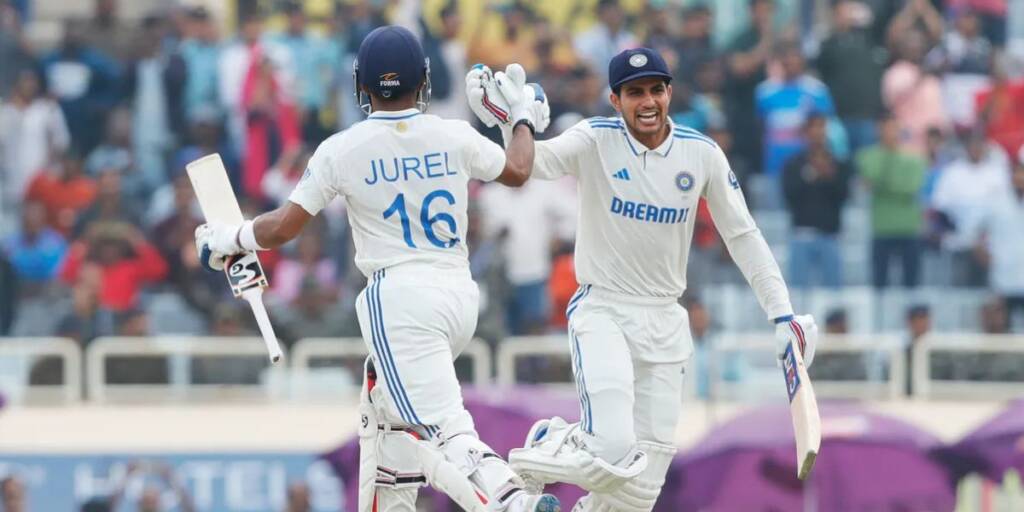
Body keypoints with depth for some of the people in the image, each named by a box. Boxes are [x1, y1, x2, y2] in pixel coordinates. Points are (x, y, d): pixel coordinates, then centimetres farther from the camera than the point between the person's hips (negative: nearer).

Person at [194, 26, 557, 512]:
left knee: (445, 431, -16)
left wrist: (228, 238, 20)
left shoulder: (342, 149, -4)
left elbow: (282, 227, 0)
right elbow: (517, 171, 22)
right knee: (387, 410, 25)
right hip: (461, 295, 5)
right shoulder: (454, 137, 4)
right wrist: (523, 119, 42)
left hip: (400, 299, -5)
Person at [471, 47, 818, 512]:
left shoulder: (702, 155, 0)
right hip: (602, 313, -4)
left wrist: (781, 313, 0)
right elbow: (534, 163, -26)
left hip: (664, 324, 4)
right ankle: (551, 445, 9)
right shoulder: (595, 141, -9)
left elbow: (743, 236, 6)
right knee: (614, 453, -23)